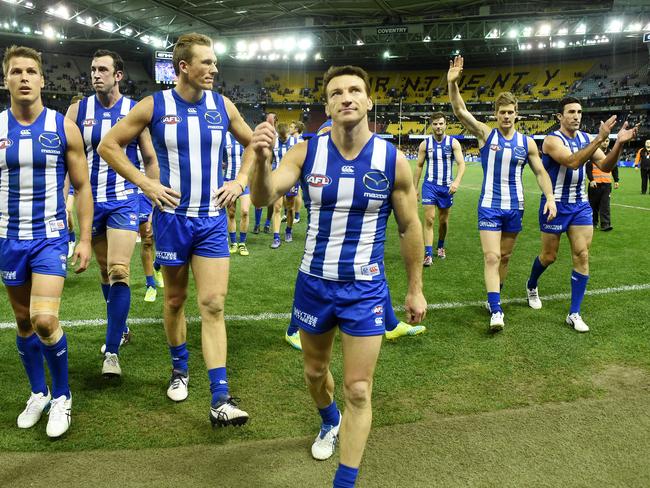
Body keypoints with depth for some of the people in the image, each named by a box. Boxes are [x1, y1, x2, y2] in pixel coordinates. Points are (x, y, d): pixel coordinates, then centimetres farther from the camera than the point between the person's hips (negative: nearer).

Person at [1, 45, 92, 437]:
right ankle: (38, 393, 29)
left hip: (51, 237, -3)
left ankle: (62, 397, 5)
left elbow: (82, 187, 1)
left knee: (45, 320, -15)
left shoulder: (64, 128, -4)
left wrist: (86, 239, -4)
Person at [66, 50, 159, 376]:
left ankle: (112, 352, -10)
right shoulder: (78, 110, 2)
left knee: (119, 271, -15)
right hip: (91, 201, 3)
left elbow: (150, 159, 4)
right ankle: (121, 330, 34)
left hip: (124, 201, -3)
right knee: (105, 272, 14)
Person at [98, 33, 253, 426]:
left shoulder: (223, 106, 1)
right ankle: (180, 369, 36)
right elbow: (109, 146, 1)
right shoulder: (154, 106, -5)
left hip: (213, 219, 1)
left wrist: (241, 181, 4)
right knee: (175, 299, 13)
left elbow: (254, 144, 17)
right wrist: (145, 183, -8)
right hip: (172, 217, -1)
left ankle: (221, 400, -7)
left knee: (213, 305, -6)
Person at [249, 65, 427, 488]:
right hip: (314, 283, 2)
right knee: (315, 370, 23)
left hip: (365, 289, -2)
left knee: (358, 391, 1)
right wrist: (261, 160, -42)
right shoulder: (306, 152, -9)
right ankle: (330, 422, 55)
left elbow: (410, 227, 0)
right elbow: (263, 198, -21)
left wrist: (416, 288, 4)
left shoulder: (393, 161, -11)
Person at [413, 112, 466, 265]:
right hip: (430, 185, -1)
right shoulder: (425, 144, 0)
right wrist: (415, 188, 2)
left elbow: (461, 164, -10)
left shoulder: (453, 143, -3)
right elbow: (419, 166, 5)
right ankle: (428, 254, -10)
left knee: (443, 220, 13)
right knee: (429, 219, -10)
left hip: (446, 186, 1)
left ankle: (441, 247, 36)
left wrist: (457, 182, -26)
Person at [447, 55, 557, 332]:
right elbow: (460, 111, -15)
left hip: (515, 207, 3)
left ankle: (494, 297, 31)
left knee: (505, 257, 13)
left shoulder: (526, 142, 3)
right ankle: (495, 310, -11)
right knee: (491, 257, -11)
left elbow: (540, 172, 10)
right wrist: (452, 83, -30)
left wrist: (550, 198, -4)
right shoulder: (486, 134, -4)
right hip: (489, 206, -3)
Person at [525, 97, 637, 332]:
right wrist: (599, 139, -37)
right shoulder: (552, 140, -14)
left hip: (580, 205, 5)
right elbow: (572, 162, -30)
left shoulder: (585, 138, 5)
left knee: (582, 255, -2)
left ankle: (574, 314, 4)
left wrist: (619, 144, -18)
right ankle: (531, 286, 39)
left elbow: (605, 166, -2)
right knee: (549, 256, 7)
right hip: (555, 205, -5)